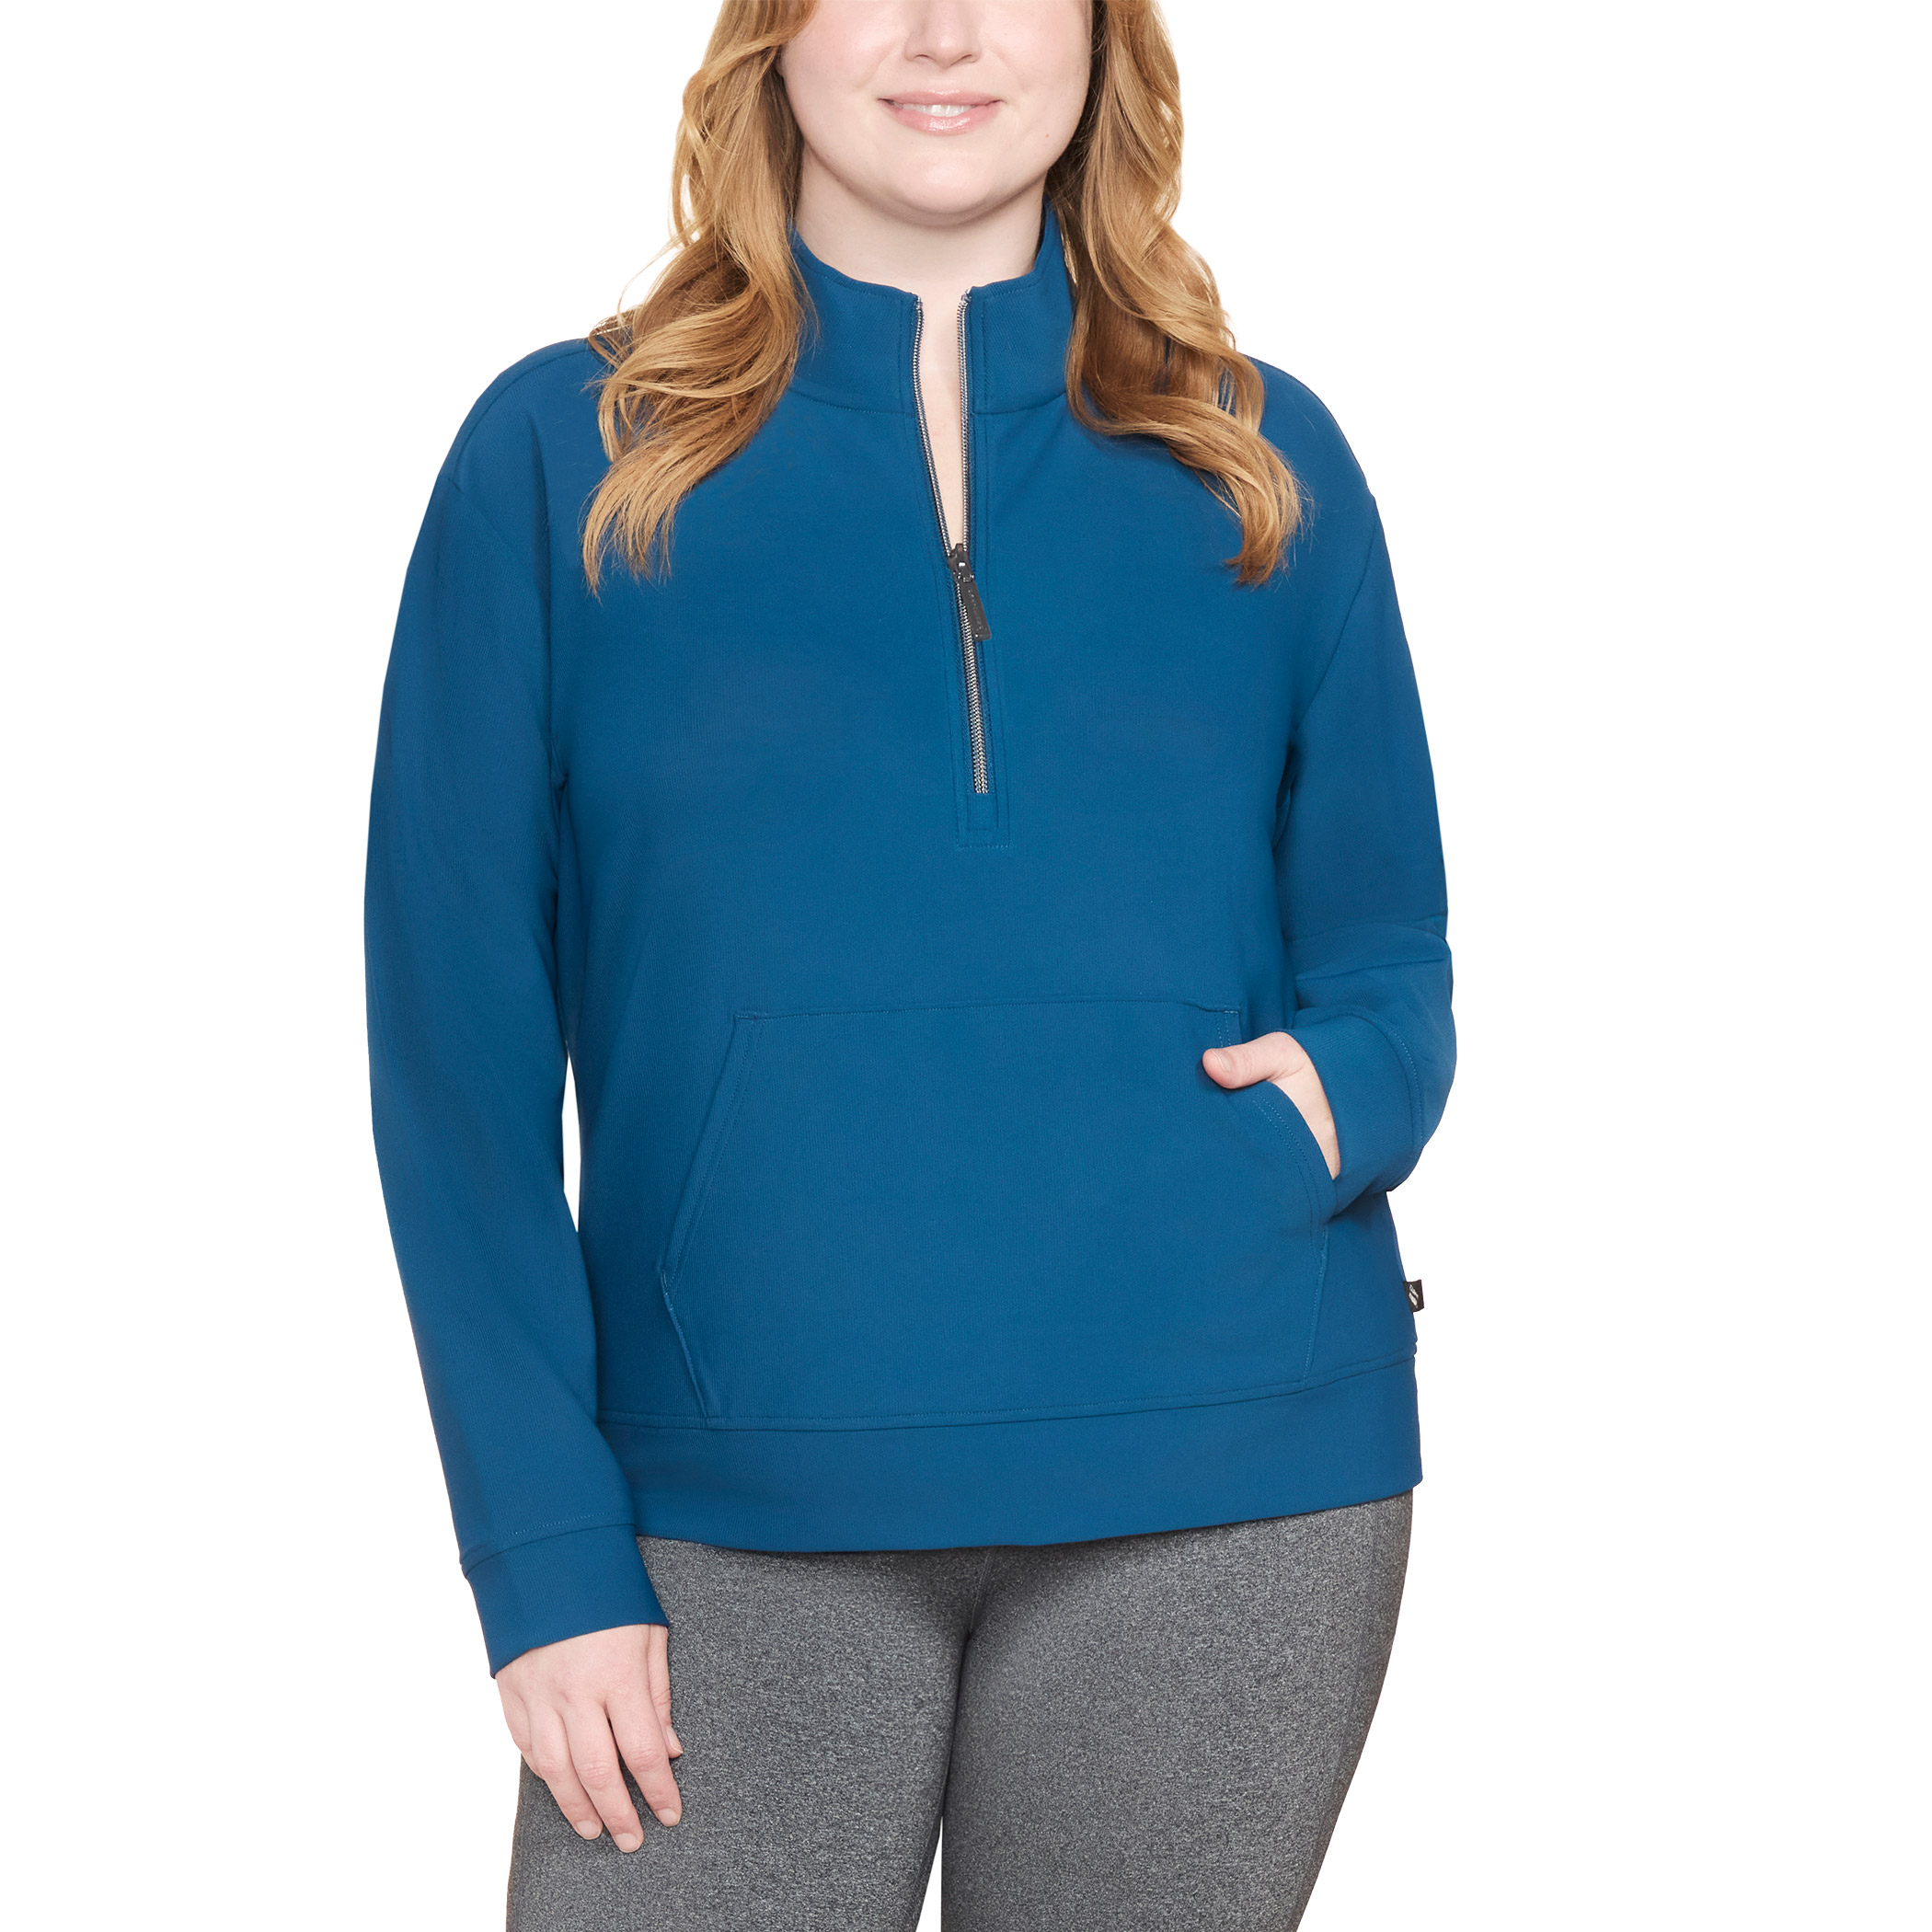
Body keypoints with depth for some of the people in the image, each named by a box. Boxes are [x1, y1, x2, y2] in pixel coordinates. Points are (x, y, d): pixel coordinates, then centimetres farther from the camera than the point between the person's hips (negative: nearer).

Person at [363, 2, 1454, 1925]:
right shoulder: (565, 455, 3)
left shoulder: (1264, 465, 9)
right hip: (740, 1521, -1)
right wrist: (546, 1547, -6)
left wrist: (1343, 1092, -11)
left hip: (1232, 1499, 2)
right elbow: (462, 1035, 1)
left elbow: (1386, 960, 13)